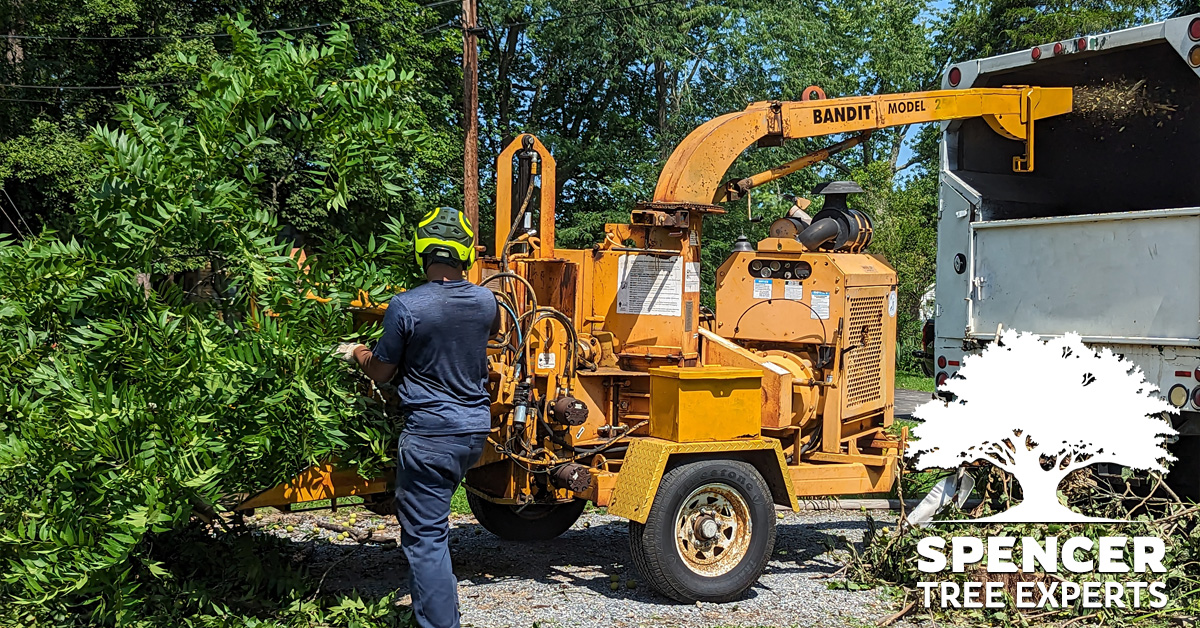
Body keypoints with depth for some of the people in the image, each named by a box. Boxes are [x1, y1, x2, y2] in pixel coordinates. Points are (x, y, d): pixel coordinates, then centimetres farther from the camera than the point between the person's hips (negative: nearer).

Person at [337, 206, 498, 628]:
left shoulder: (405, 307, -16)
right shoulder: (485, 301, 0)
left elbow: (380, 370, -3)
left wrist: (356, 353, 18)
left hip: (429, 433, -6)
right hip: (475, 430, 6)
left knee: (424, 537, -1)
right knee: (434, 519, 28)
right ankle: (440, 589, 35)